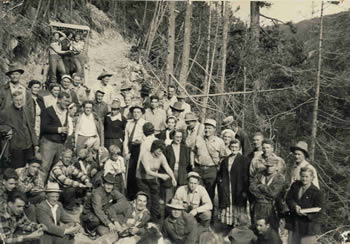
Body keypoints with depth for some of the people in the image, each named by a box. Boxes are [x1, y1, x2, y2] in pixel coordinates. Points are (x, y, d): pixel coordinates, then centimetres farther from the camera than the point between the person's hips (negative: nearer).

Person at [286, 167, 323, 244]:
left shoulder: (316, 192, -13)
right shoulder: (295, 185, 3)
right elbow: (288, 198, 1)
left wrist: (306, 213, -28)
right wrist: (295, 207, -18)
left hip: (308, 224, -5)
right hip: (294, 223, 5)